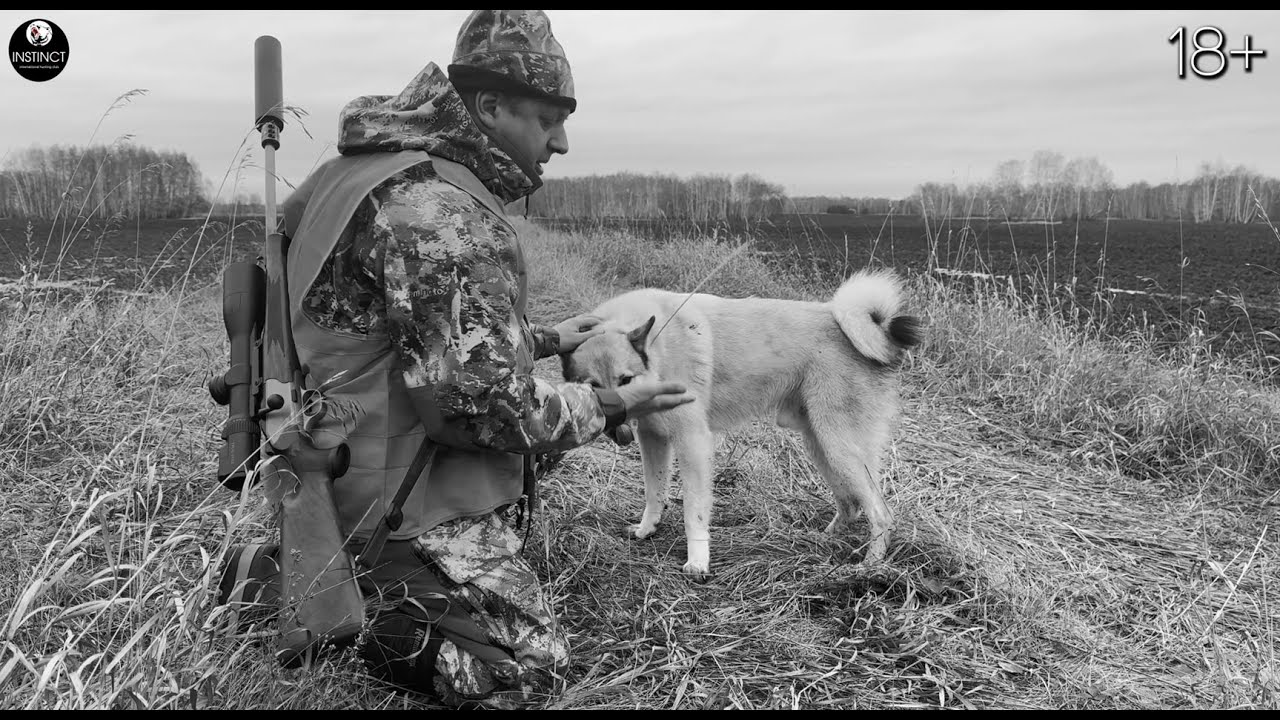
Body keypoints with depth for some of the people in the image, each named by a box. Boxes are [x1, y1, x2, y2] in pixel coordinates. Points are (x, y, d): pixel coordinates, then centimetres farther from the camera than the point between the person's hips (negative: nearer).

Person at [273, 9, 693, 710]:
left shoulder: (383, 166, 7)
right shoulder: (441, 212, -26)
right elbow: (487, 405, -27)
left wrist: (540, 340, 16)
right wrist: (611, 407, -13)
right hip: (399, 495, -9)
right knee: (527, 666, -1)